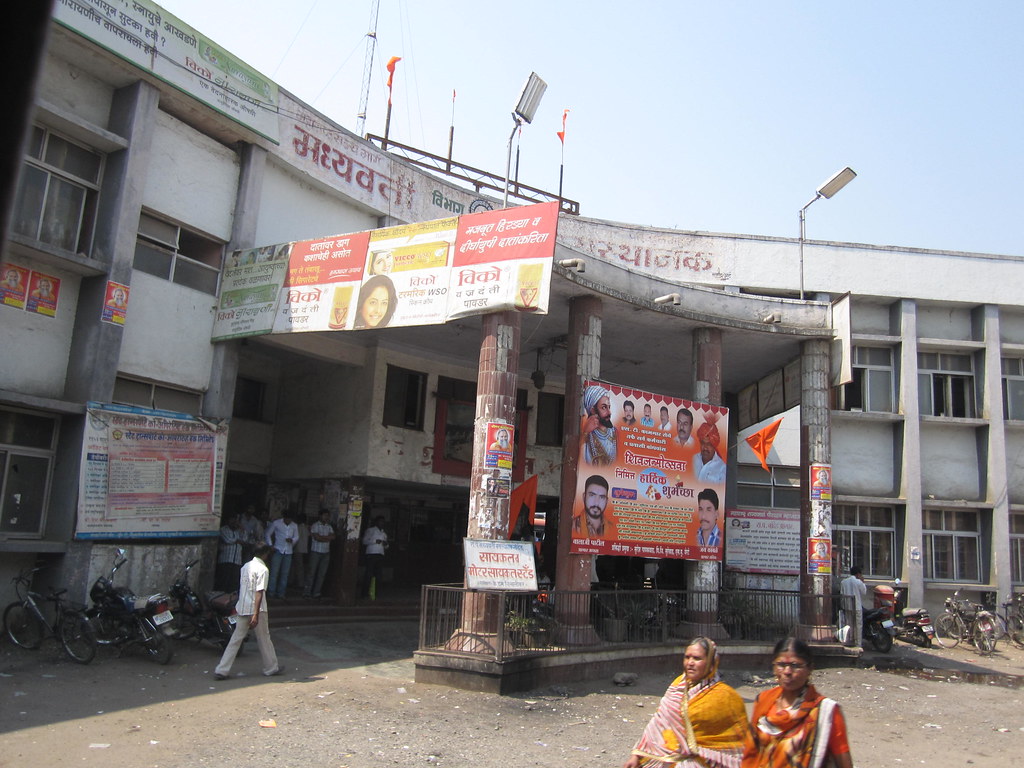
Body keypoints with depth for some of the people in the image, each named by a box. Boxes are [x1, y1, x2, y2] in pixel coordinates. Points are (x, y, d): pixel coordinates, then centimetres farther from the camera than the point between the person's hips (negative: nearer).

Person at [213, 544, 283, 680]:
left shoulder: (245, 566, 9)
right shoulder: (262, 569, -14)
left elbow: (241, 588, 16)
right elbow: (259, 592, -20)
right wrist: (256, 615, -23)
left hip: (242, 609, 6)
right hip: (256, 609, -6)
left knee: (236, 639, 7)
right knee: (264, 639, 9)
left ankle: (221, 670, 1)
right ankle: (271, 668, 22)